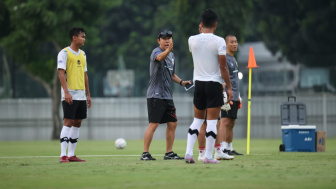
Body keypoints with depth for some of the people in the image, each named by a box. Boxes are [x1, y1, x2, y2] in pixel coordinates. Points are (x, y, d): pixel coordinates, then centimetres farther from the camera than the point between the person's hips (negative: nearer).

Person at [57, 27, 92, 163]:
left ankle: (71, 155, 11)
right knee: (68, 122, -11)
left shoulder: (82, 54, 17)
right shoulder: (64, 53, -6)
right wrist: (66, 91, -22)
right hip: (70, 94, -8)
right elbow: (61, 73, -13)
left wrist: (88, 94, 18)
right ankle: (63, 155, -12)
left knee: (77, 123, 7)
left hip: (81, 95, 8)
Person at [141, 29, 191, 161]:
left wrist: (181, 82, 13)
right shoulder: (156, 52, -10)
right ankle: (145, 153, -5)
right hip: (155, 95, -8)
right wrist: (168, 50, -56)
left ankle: (169, 153, 18)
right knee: (154, 124, -11)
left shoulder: (171, 55, 16)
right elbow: (160, 57, -36)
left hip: (167, 95, 8)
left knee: (173, 123, 9)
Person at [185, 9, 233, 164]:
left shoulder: (192, 40, 1)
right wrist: (229, 87, -5)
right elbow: (223, 66, -11)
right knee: (212, 121, -1)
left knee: (197, 120, 15)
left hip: (198, 83, 4)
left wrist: (201, 31, 24)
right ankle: (208, 157, -2)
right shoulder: (218, 41, -10)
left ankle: (188, 153, 5)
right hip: (214, 84, -4)